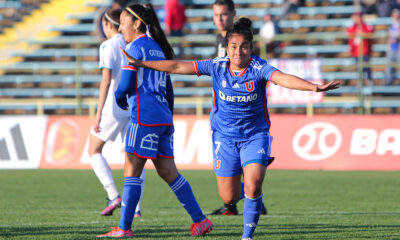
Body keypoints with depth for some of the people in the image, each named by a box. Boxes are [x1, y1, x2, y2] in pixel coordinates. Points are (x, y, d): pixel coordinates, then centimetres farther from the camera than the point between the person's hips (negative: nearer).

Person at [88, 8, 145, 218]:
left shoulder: (108, 46, -7)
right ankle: (135, 206, 3)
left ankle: (113, 196, -6)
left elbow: (106, 79, -15)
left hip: (114, 107, -5)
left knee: (94, 151, 9)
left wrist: (99, 112, -14)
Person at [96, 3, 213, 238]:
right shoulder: (157, 48, 19)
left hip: (144, 116, -8)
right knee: (168, 172, 9)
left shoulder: (135, 47, -6)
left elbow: (125, 86, -12)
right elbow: (168, 89, 22)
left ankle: (124, 228, -5)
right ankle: (200, 220, 5)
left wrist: (120, 101, 9)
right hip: (164, 118, 8)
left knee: (132, 170, -5)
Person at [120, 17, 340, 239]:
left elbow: (283, 78, -37)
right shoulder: (217, 66, -9)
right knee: (229, 198, 4)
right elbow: (178, 66, -2)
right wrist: (141, 64, 1)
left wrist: (313, 87, -55)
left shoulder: (259, 68, -18)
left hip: (255, 136, -3)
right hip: (224, 136, 3)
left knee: (253, 186, -22)